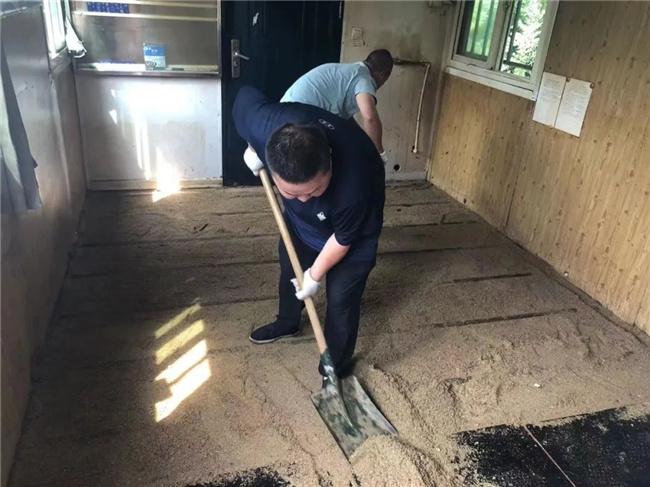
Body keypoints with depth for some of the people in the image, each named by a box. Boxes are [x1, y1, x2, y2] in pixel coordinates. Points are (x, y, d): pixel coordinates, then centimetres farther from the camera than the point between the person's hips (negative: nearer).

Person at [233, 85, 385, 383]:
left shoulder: (354, 184, -45)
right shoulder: (265, 124, -38)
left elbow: (343, 239, -24)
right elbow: (246, 95, -12)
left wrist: (315, 276, -10)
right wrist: (253, 149, -10)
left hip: (353, 231, -4)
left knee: (341, 300, 3)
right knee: (290, 272, 24)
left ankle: (335, 370, 28)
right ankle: (287, 323, 54)